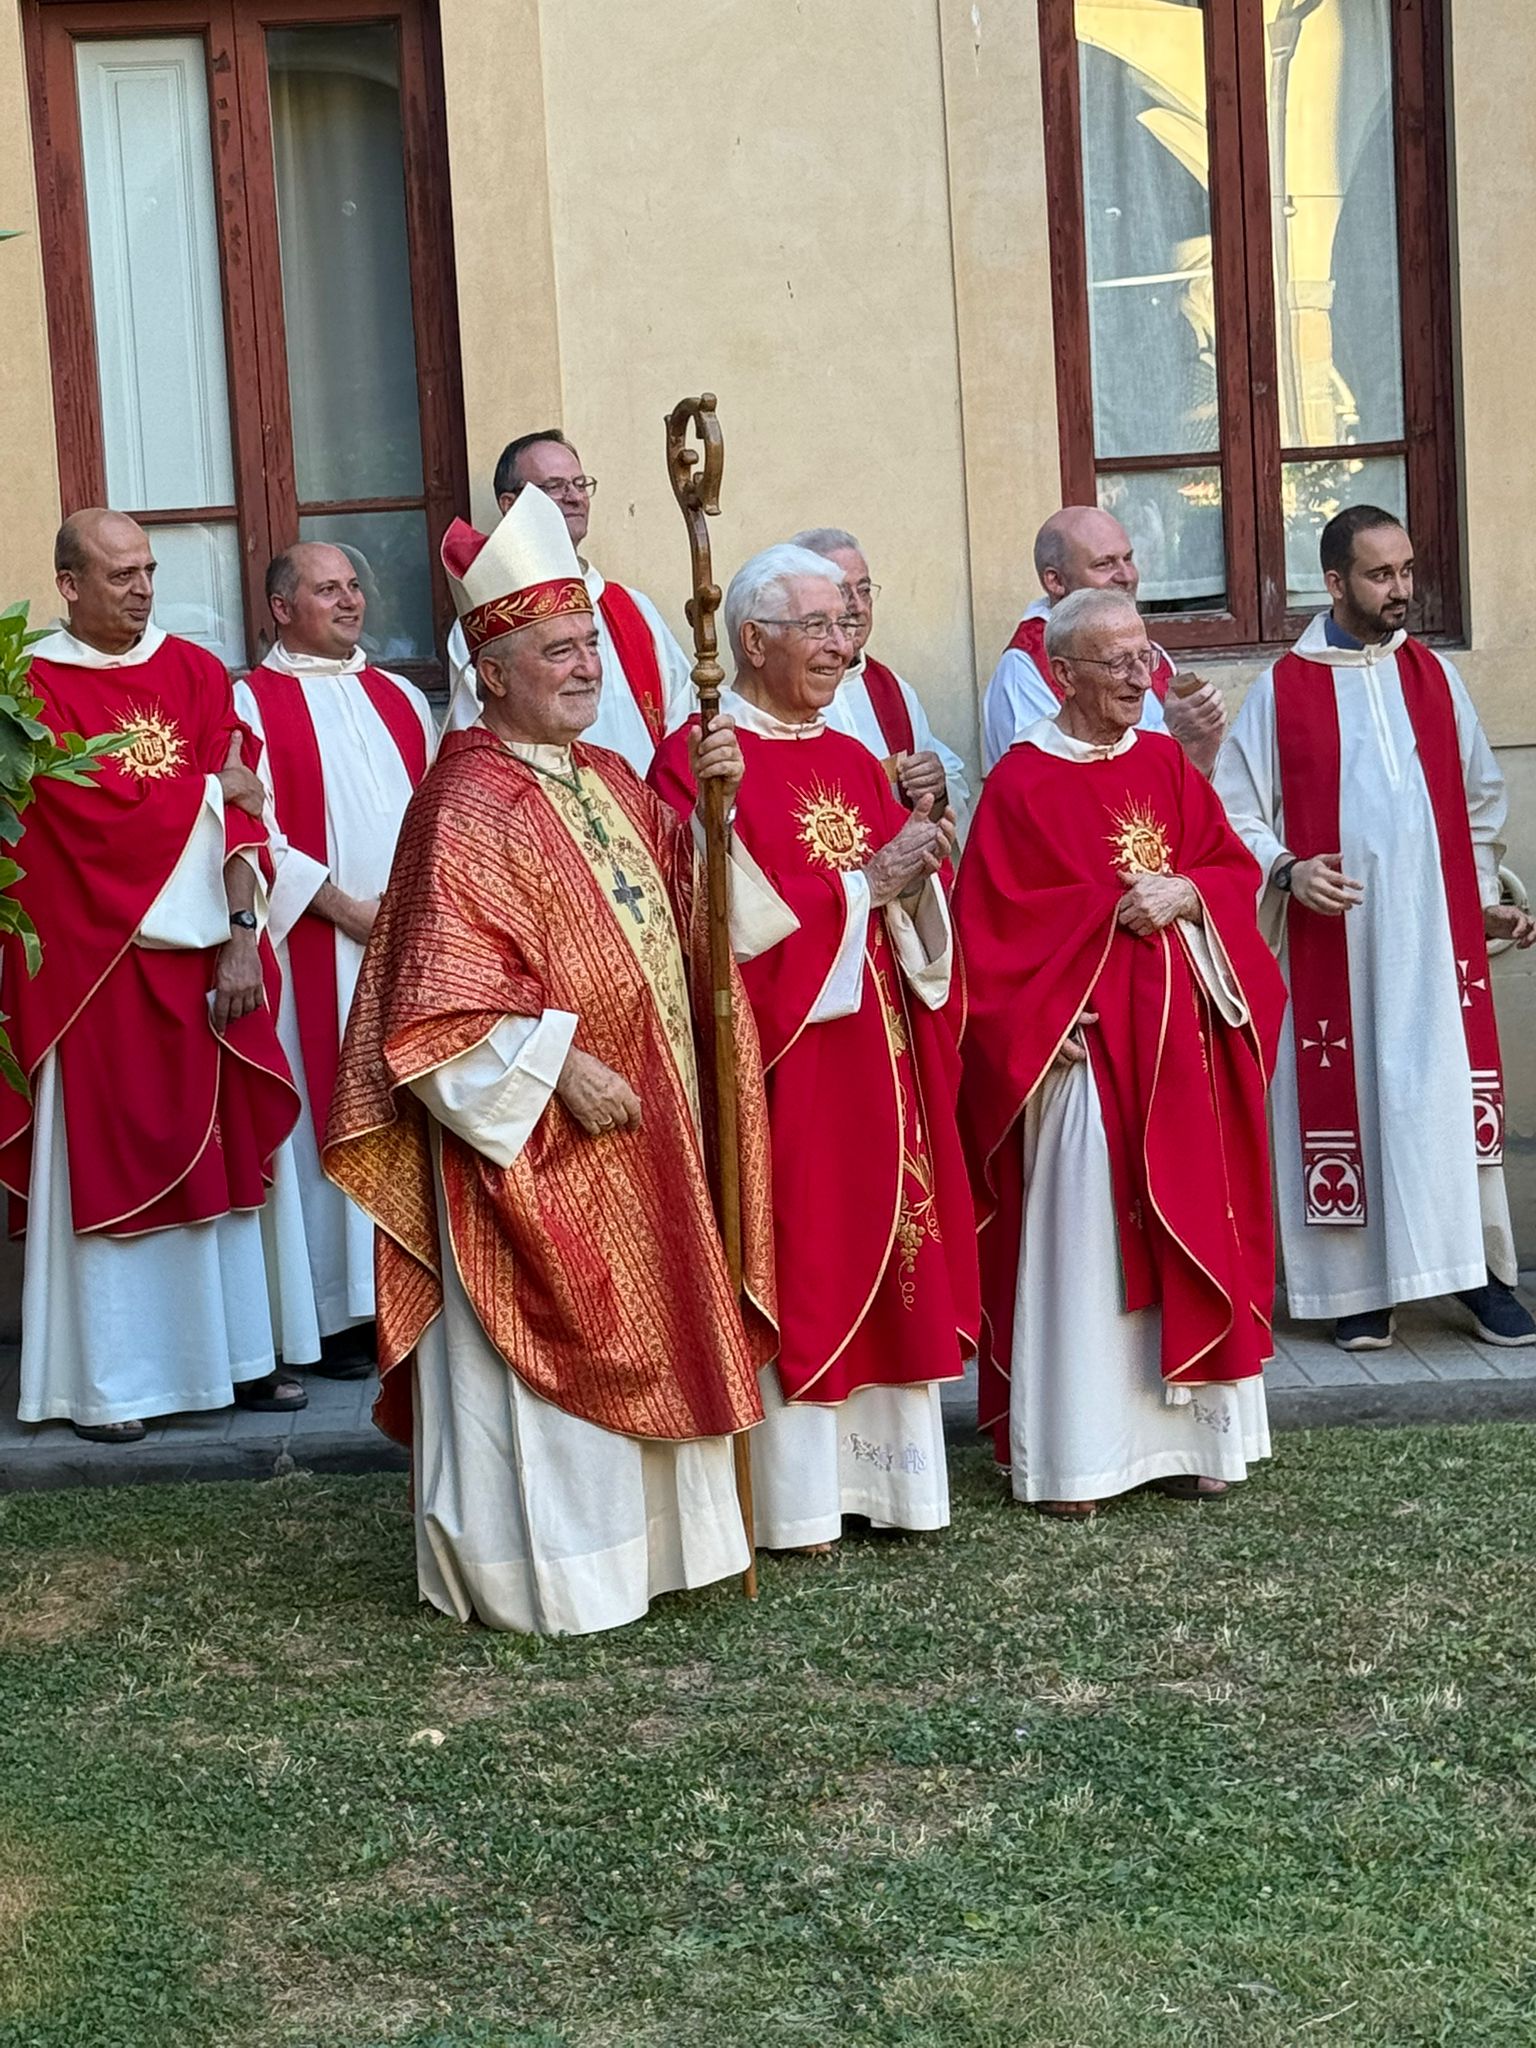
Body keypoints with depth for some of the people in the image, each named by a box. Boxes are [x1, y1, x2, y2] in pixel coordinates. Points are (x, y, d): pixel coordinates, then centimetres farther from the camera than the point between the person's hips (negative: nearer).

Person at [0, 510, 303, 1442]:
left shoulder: (197, 672, 7)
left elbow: (239, 808, 0)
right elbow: (96, 813, -15)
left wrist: (241, 936, -9)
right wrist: (206, 787, -2)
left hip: (200, 954, 4)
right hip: (93, 963, -4)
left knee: (217, 1151, 9)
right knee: (104, 1164, 2)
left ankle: (238, 1355, 20)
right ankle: (108, 1381, 10)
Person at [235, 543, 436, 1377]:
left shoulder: (400, 698, 16)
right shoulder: (253, 702, 0)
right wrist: (347, 910, -14)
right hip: (317, 949, -4)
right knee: (330, 1116, -3)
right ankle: (338, 1312, 4)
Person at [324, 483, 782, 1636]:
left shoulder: (609, 781, 11)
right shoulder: (465, 802, -15)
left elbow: (679, 907, 19)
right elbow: (444, 991, -20)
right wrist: (557, 1066, -24)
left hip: (642, 1122, 9)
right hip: (533, 1133, -8)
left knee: (645, 1334, 16)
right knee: (550, 1347, 0)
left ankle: (643, 1535, 30)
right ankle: (544, 1570, 13)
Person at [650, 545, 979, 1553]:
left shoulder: (855, 762, 15)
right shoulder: (698, 760, -7)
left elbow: (912, 906, 14)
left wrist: (917, 873, -8)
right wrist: (860, 884, -15)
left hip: (877, 1054, 7)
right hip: (777, 1055, -7)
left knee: (883, 1251, 9)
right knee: (794, 1262, -3)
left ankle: (880, 1467, 18)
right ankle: (791, 1493, 6)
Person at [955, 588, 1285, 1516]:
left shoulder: (1168, 764, 12)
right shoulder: (1021, 783, -4)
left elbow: (1237, 871, 11)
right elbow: (993, 928, -8)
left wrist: (1186, 894, -9)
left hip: (1183, 1038, 5)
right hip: (1082, 1046, -5)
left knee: (1189, 1227, 8)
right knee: (1081, 1239, -5)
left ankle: (1187, 1431, 18)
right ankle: (1076, 1454, 2)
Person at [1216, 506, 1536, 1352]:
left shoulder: (1436, 677, 9)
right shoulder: (1281, 690, -1)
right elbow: (1237, 813, 0)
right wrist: (1286, 871, -16)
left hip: (1437, 932, 3)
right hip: (1333, 940, -2)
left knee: (1454, 1095, 1)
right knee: (1344, 1099, 1)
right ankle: (1358, 1282, 10)